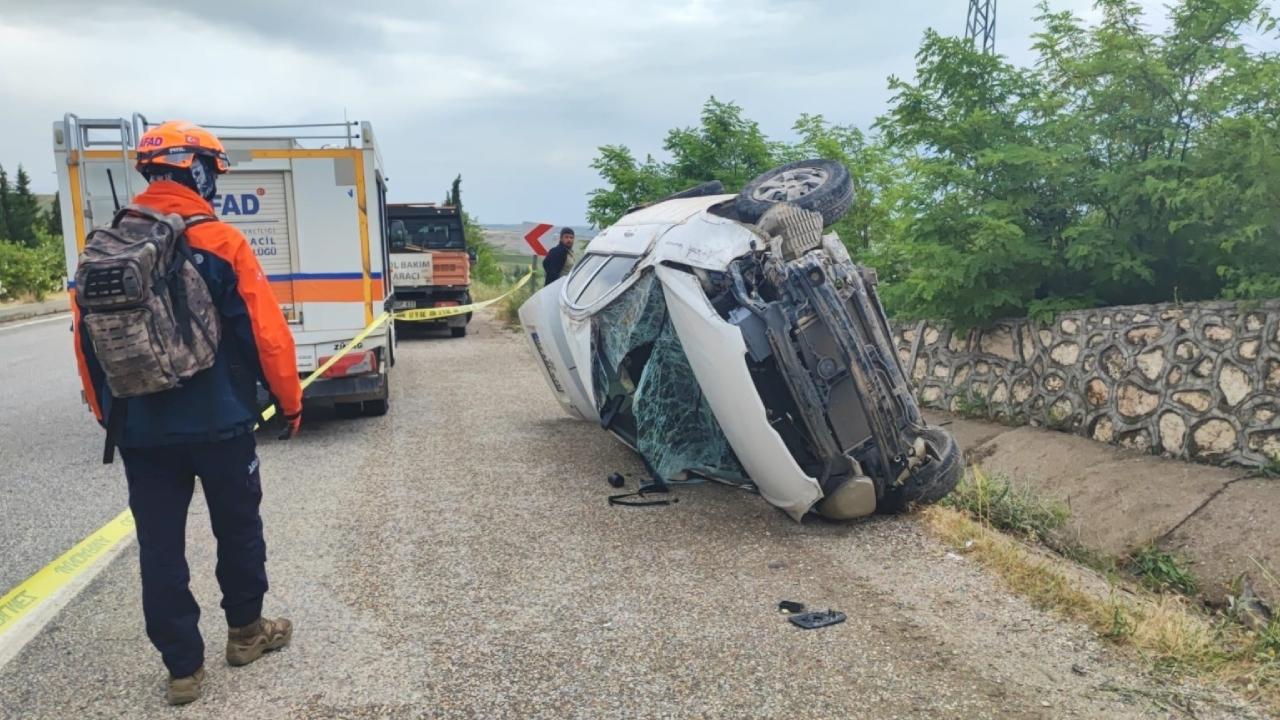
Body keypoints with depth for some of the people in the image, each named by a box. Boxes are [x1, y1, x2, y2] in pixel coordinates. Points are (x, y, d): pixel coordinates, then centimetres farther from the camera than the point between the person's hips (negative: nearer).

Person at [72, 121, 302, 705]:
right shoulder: (220, 243, -11)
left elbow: (87, 343, 8)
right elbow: (267, 334, -13)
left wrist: (108, 414, 20)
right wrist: (290, 400, 0)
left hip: (141, 432, 4)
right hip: (220, 424, -3)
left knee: (160, 546, 10)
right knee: (237, 529, 16)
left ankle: (183, 667, 18)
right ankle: (245, 632, 32)